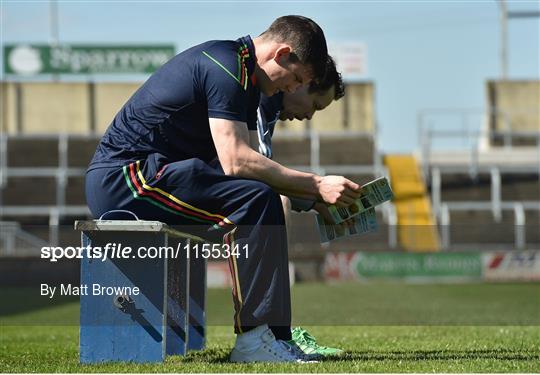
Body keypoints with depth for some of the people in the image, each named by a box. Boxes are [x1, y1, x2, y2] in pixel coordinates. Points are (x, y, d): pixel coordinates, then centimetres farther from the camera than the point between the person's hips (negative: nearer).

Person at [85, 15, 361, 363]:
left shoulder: (246, 78, 17)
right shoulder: (226, 67, -15)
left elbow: (250, 162, 14)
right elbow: (236, 161, -24)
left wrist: (313, 192, 2)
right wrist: (317, 185, -21)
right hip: (122, 177, -11)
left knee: (264, 204, 9)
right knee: (256, 200, -22)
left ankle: (275, 338, 5)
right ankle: (253, 340, -21)